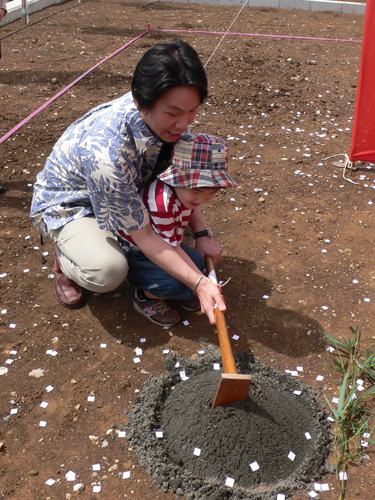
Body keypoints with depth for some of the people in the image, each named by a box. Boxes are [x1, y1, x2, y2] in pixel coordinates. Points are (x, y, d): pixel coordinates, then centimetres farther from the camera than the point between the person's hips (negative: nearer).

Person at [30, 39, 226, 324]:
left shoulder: (168, 118, -22)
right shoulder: (106, 151, -42)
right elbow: (144, 236, -31)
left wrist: (201, 233, -14)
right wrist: (199, 282, -33)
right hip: (67, 205, -7)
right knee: (108, 271, -34)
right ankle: (66, 260, 3)